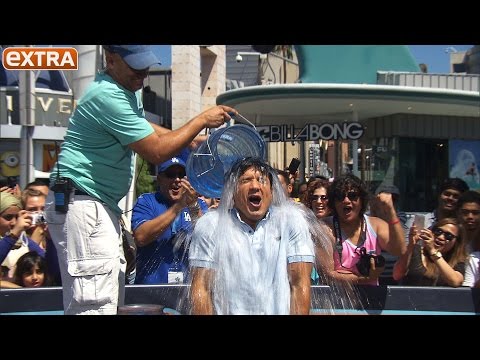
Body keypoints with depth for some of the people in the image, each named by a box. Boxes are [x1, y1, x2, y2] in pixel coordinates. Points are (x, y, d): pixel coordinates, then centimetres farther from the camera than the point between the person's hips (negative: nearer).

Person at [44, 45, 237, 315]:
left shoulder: (129, 88, 12)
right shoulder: (108, 97, -20)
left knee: (112, 300, 13)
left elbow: (144, 129, 32)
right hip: (81, 204, -11)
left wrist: (190, 140, 18)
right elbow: (157, 152, -19)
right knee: (96, 304, -16)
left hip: (103, 205, 11)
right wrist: (202, 120, -10)